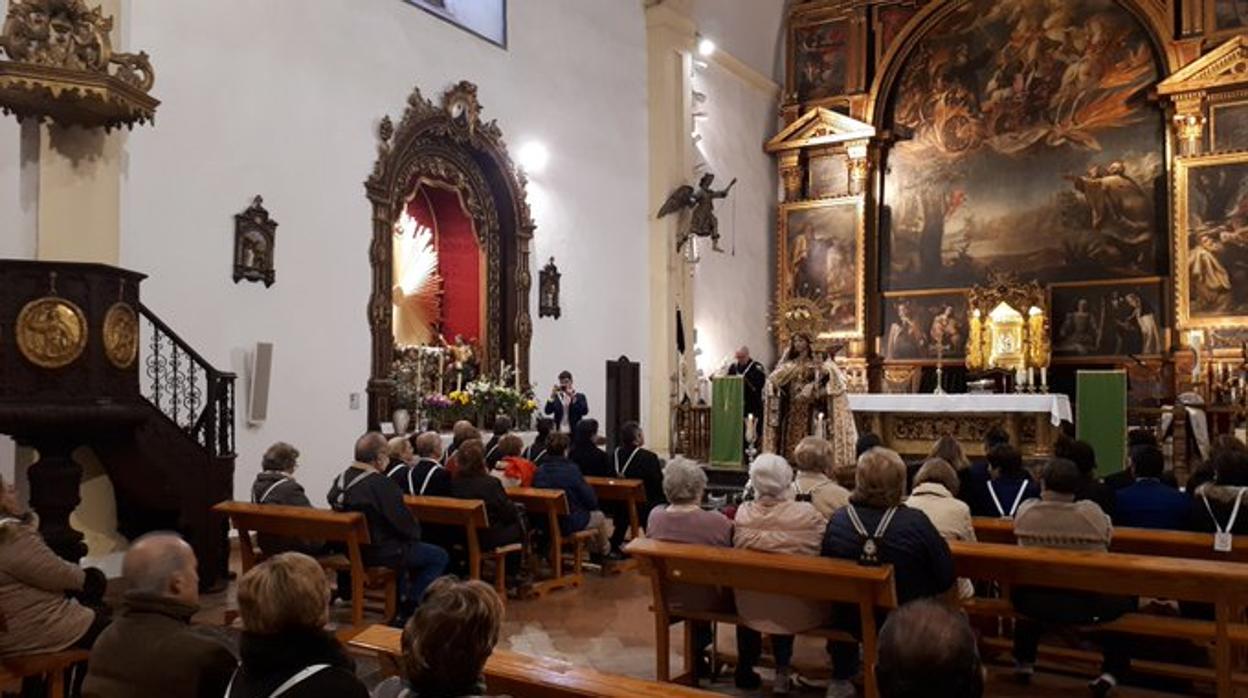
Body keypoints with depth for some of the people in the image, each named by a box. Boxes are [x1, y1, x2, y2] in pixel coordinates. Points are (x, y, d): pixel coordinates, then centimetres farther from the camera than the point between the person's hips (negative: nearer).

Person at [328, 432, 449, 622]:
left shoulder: (341, 479, 0)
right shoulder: (381, 484, -25)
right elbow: (406, 524, -21)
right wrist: (416, 531, 2)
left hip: (351, 548, 9)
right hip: (378, 553, -9)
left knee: (407, 548, 32)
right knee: (439, 556, 1)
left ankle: (402, 598, 34)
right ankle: (407, 610, 2)